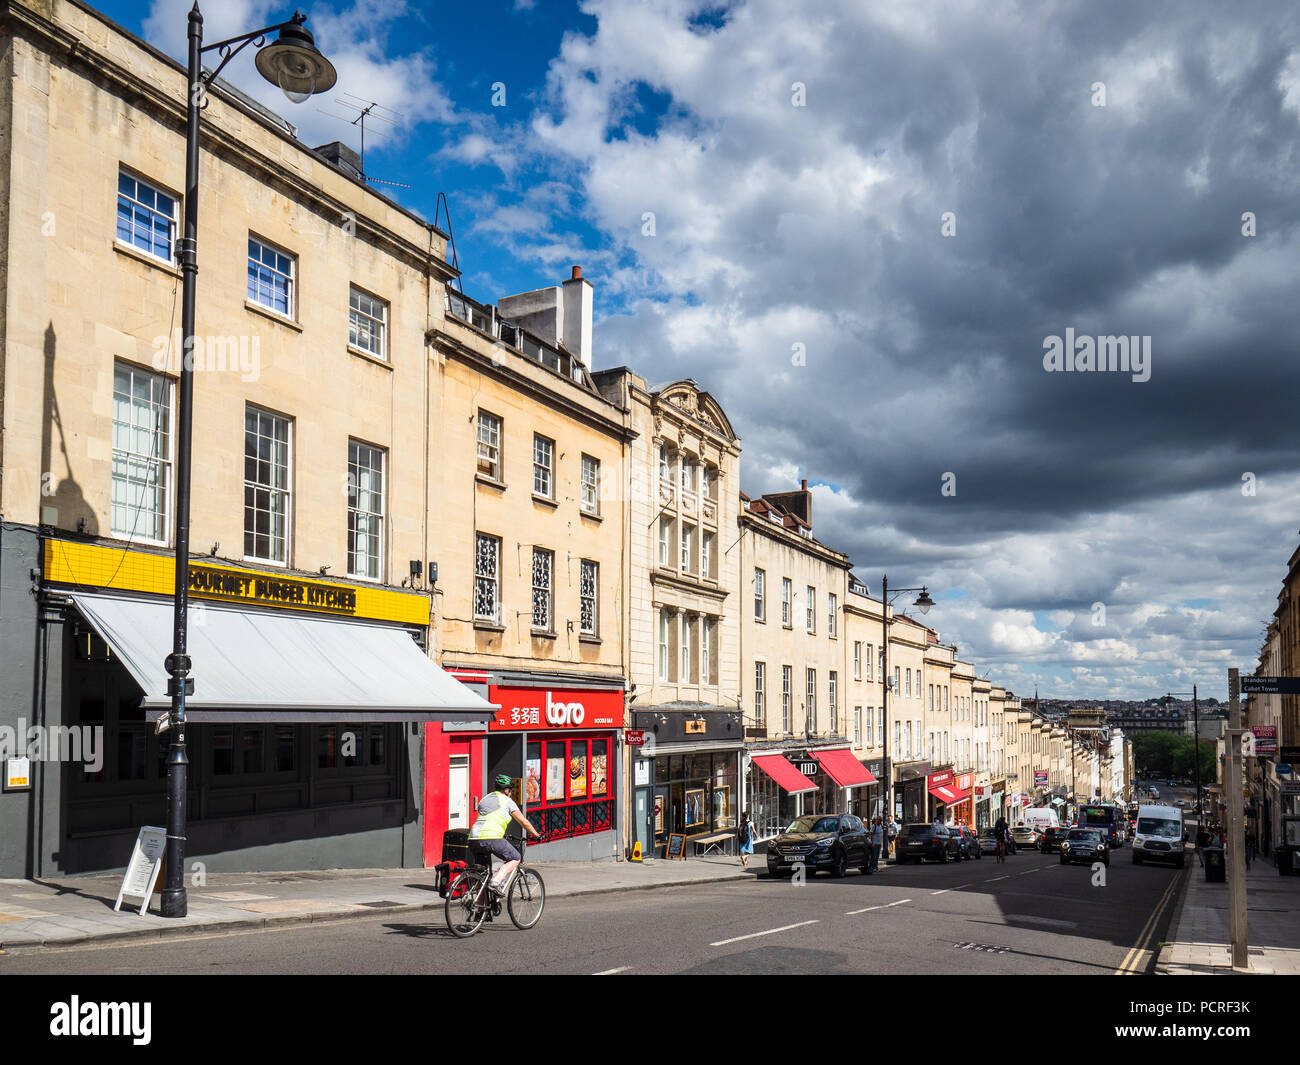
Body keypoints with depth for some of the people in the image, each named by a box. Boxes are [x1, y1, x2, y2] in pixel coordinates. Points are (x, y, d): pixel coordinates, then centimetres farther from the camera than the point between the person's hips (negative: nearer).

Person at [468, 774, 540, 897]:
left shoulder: (484, 799, 28)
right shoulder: (507, 801, 9)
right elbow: (523, 821, 12)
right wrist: (536, 835, 26)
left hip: (474, 839, 7)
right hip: (491, 838, -7)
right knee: (515, 858, 11)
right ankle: (496, 882, -9)